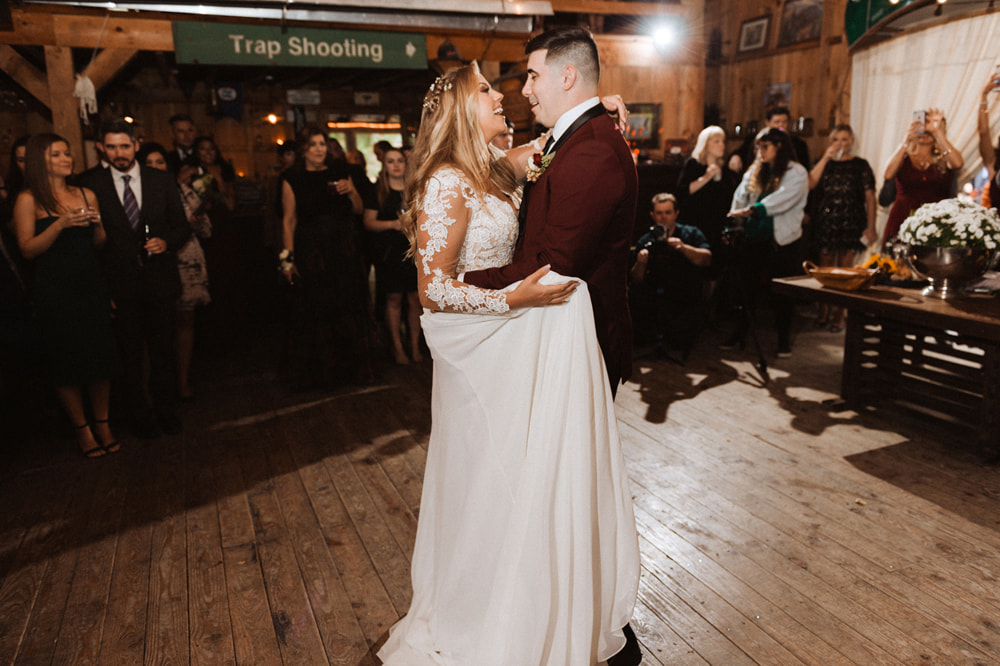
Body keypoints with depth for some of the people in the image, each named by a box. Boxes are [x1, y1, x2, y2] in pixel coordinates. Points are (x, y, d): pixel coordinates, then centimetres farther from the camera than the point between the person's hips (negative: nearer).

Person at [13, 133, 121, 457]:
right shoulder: (28, 200, -2)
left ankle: (102, 423, 19)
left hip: (91, 285, 4)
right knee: (66, 361, 3)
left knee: (101, 356, 4)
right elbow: (28, 249, -9)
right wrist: (61, 224, -19)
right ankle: (81, 427, 17)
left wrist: (97, 224, -6)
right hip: (55, 290, -3)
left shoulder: (86, 194, 10)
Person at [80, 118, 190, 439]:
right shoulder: (93, 186, -2)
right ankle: (140, 416, 24)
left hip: (160, 281, 1)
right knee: (130, 355, 9)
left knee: (163, 351, 11)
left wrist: (167, 242, -14)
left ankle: (166, 411, 28)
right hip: (120, 286, -1)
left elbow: (182, 226, 8)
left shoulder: (161, 181, 3)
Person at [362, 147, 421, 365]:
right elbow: (368, 222, -1)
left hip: (414, 250, 2)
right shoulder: (378, 191, 3)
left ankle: (415, 345, 14)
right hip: (389, 252, -2)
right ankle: (397, 347, 12)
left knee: (415, 299, 2)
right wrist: (393, 224, -15)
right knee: (394, 299, 0)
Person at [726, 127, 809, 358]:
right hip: (753, 239, 5)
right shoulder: (754, 172, 12)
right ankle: (740, 333, 22)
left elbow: (782, 200, -20)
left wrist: (752, 210, -30)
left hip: (783, 241, -5)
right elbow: (740, 198, 9)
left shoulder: (796, 173, -5)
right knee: (746, 286, 9)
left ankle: (784, 338, 15)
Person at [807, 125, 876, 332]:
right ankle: (823, 313, 16)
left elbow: (870, 198, 0)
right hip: (825, 224, 2)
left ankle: (839, 316, 8)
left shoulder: (860, 165, 4)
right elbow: (810, 184, -9)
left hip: (850, 225, -2)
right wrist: (826, 157, -10)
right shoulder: (823, 163, 11)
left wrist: (871, 227, -7)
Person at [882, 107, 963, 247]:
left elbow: (958, 163, -13)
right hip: (903, 222, 0)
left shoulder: (943, 160, 10)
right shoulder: (904, 157, 10)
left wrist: (937, 131, -9)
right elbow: (888, 175, -10)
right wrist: (906, 139, -12)